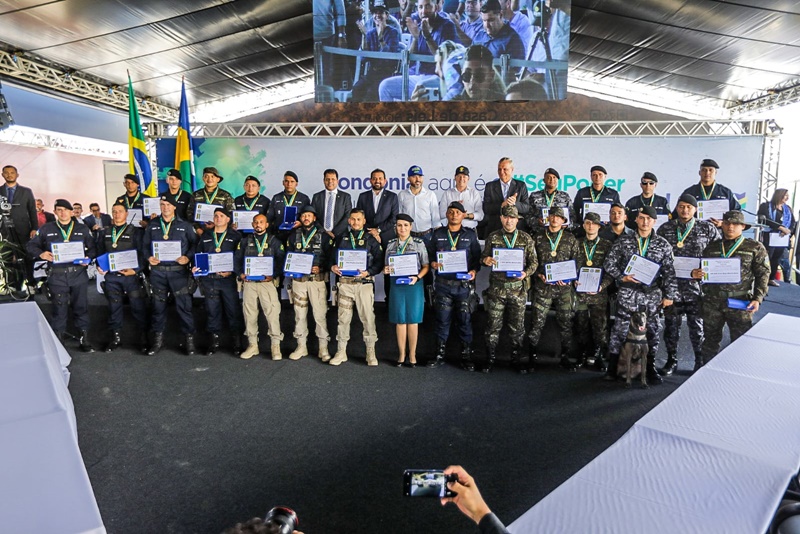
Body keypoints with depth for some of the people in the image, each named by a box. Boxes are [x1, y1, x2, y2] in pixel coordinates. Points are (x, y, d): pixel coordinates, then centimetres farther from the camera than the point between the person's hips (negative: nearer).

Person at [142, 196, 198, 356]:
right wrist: (148, 257, -7)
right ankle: (158, 339, 22)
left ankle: (189, 338, 9)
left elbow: (195, 243, 2)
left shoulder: (185, 225, 3)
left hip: (179, 270, -2)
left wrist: (188, 257, -12)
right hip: (157, 271, 3)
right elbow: (145, 245, 11)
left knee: (184, 305, -2)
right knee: (158, 305, 10)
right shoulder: (152, 225, 10)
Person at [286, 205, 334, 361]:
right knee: (299, 313, 8)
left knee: (320, 313, -4)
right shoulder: (294, 235, 12)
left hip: (317, 279, -3)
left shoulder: (323, 235, 3)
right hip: (298, 279, 3)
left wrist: (321, 268, -16)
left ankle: (323, 348, 5)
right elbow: (288, 256, 13)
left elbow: (330, 256, -1)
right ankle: (301, 346, 20)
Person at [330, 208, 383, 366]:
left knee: (368, 317, -1)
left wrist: (368, 272, -15)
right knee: (343, 317, 6)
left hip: (364, 283, -2)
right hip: (345, 282, 2)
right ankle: (341, 351, 18)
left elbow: (379, 261, -1)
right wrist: (333, 266, -6)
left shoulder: (371, 239, 5)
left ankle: (370, 352, 11)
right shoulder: (342, 238, 14)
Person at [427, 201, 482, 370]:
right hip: (443, 284, 1)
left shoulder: (470, 235, 7)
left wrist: (474, 270, -11)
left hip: (464, 284, 0)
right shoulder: (438, 234, 9)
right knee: (442, 319, 6)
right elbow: (430, 254, 10)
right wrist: (433, 264, -10)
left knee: (465, 320, 4)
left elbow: (477, 257, 6)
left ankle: (466, 355, 15)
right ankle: (440, 353, 19)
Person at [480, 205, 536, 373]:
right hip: (497, 288, 0)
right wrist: (485, 260, -13)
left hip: (518, 288, 1)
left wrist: (526, 273, -12)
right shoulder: (492, 237, 4)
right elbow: (483, 257, 10)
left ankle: (515, 359, 22)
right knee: (494, 325, 5)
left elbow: (534, 261, 6)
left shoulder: (526, 239, 4)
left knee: (517, 326, 8)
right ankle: (490, 359, 18)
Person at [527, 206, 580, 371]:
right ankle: (532, 356, 12)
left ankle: (565, 357, 20)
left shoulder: (570, 239, 8)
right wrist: (540, 275, -8)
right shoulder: (538, 238, 6)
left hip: (564, 287, 1)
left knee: (566, 323, 6)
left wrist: (568, 278, -7)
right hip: (542, 287, -1)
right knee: (537, 323, -1)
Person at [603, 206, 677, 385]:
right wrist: (622, 277, -11)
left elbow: (669, 272, 6)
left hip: (653, 295, 2)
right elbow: (609, 263, 3)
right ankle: (612, 367, 12)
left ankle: (650, 368, 23)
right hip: (628, 294, -2)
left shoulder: (663, 244, 5)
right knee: (620, 329, 0)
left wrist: (669, 295, 2)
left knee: (652, 330, 9)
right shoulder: (623, 242, 2)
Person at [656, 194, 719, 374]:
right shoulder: (665, 229, 4)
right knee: (671, 324, 9)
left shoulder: (707, 229, 3)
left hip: (696, 286, -1)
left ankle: (700, 361, 24)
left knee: (697, 326, 7)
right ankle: (671, 360, 24)